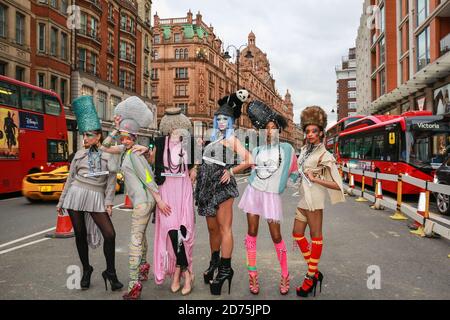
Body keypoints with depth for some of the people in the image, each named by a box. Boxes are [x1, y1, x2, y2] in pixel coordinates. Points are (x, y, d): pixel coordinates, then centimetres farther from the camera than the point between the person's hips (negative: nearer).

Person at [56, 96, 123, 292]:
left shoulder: (108, 155, 3)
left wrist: (109, 202, -6)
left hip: (96, 198, -2)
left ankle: (110, 272, 7)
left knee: (109, 234, -10)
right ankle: (86, 270, 25)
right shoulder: (80, 154, 9)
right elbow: (70, 178, 13)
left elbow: (111, 180, 1)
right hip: (76, 196, 2)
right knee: (80, 235, 7)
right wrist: (61, 201, 14)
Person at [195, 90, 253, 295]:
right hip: (207, 185, 6)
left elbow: (248, 161, -7)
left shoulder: (232, 140, 3)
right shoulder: (211, 139, 20)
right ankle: (214, 262, 27)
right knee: (212, 228, 14)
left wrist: (232, 171, -14)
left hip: (222, 185, -6)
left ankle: (225, 268, -3)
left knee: (224, 228, -7)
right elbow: (203, 162, 19)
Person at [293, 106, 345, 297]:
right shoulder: (304, 149, 10)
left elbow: (338, 185, -13)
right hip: (303, 199, 9)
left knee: (315, 237, 2)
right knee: (298, 234, 12)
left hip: (314, 199, -8)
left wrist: (315, 179, -14)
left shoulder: (324, 156, -10)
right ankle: (315, 272, 23)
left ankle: (311, 277, 12)